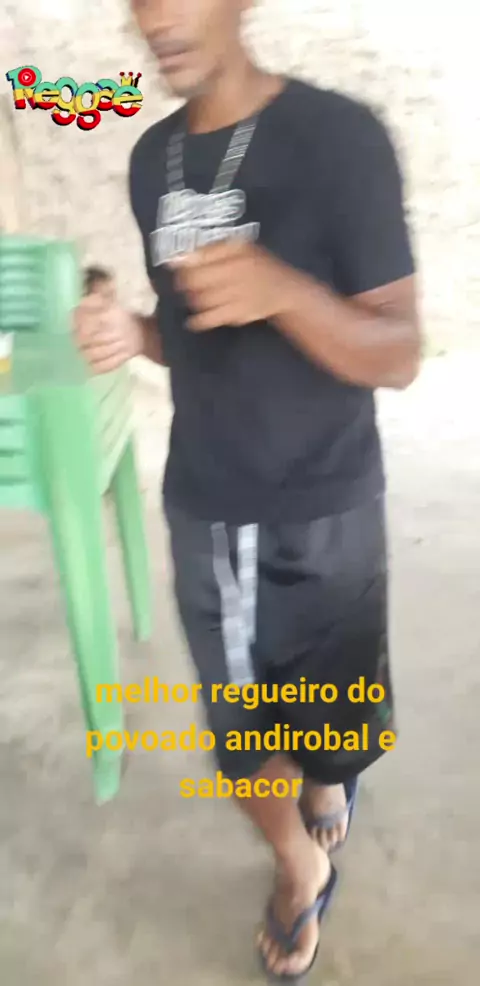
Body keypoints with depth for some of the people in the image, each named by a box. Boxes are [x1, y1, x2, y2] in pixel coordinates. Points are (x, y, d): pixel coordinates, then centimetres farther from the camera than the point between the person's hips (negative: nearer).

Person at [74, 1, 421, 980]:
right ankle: (300, 865, 47)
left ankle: (326, 779, 54)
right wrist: (132, 335, -10)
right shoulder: (153, 158, 5)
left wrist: (282, 291, -34)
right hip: (201, 510, 4)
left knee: (332, 730, 15)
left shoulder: (338, 136, -13)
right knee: (241, 732, 15)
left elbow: (398, 356, -15)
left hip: (322, 516, -3)